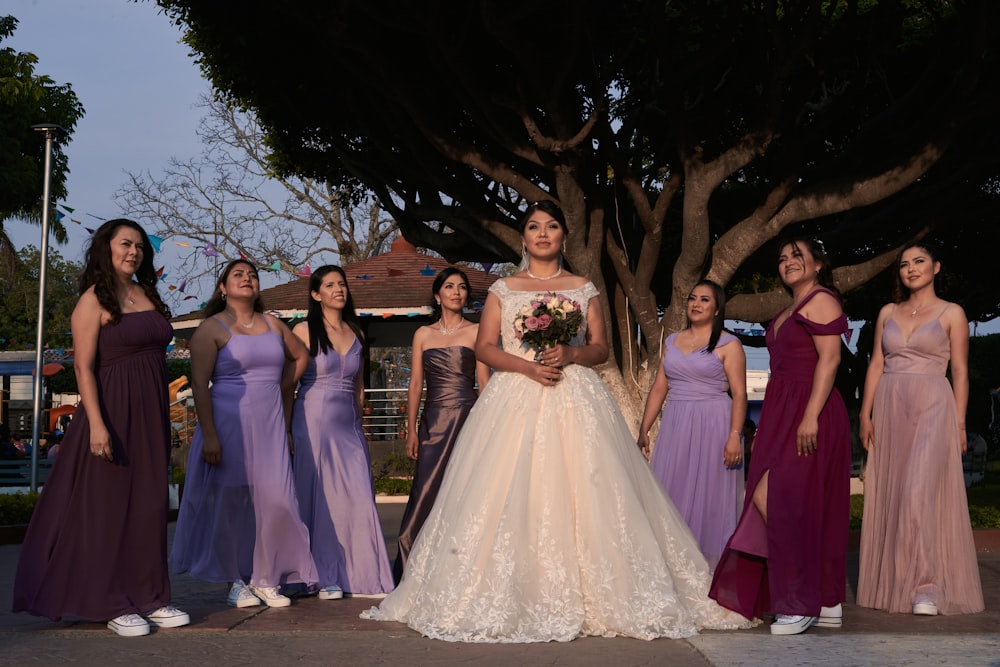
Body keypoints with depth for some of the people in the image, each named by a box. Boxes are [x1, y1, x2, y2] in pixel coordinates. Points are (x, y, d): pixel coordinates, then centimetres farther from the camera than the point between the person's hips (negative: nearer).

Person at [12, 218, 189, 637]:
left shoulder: (147, 295, 12)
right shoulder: (95, 300, -7)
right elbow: (84, 367, -13)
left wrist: (162, 421, 13)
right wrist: (96, 424, -22)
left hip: (150, 415, 7)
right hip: (113, 412, -7)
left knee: (149, 506, 9)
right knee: (109, 505, 0)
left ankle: (149, 598, 17)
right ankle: (113, 606, 6)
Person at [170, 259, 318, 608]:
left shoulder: (273, 324, 12)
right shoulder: (212, 329, -3)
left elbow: (300, 356, 30)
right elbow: (199, 384, -9)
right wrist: (209, 434, -17)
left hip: (269, 425, 4)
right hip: (229, 424, -4)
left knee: (275, 500, -6)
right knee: (230, 503, -1)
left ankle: (266, 579, 6)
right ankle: (236, 582, 12)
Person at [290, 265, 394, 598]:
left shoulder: (355, 332, 14)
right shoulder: (304, 331, -1)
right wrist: (287, 430, -8)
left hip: (349, 425, 5)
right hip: (313, 422, -4)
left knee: (357, 498, 0)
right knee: (318, 499, -1)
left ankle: (360, 574, 8)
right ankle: (325, 579, 5)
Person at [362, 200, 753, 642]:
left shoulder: (584, 289, 13)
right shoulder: (503, 289, 11)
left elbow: (601, 348, 9)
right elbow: (484, 348, 4)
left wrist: (570, 354, -11)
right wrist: (526, 365, -12)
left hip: (575, 401, 1)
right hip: (515, 400, 0)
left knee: (580, 496, -8)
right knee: (510, 498, -8)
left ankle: (584, 597, -3)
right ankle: (507, 600, -3)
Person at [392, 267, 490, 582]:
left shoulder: (475, 332, 5)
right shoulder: (423, 334, 12)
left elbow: (484, 382, 2)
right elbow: (415, 384, 11)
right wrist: (411, 429, 4)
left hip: (466, 418, -2)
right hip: (433, 421, 2)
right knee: (425, 495, -3)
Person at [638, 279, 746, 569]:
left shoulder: (728, 345, -2)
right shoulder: (672, 341, 14)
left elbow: (739, 394, -9)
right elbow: (659, 388, 14)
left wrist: (734, 436, -19)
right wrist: (644, 430, 10)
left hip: (712, 426, -5)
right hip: (675, 426, 5)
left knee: (709, 494, -2)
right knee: (673, 494, 3)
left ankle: (711, 566, 3)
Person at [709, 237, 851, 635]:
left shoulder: (821, 301, -7)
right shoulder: (788, 312, 23)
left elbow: (830, 358, -17)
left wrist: (811, 415, -26)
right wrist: (766, 427, 20)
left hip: (807, 415, -10)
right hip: (783, 415, 10)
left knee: (770, 499, -16)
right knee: (805, 507, 8)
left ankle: (801, 604, -11)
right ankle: (827, 604, 12)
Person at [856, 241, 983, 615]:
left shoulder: (951, 313, 4)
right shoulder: (888, 313, 14)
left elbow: (960, 372, 1)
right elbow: (876, 365, 12)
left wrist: (959, 422, -6)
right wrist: (866, 414, 3)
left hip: (932, 406, -4)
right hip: (890, 409, 4)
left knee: (921, 490, -15)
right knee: (890, 494, 3)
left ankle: (926, 588, -13)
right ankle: (893, 582, 10)